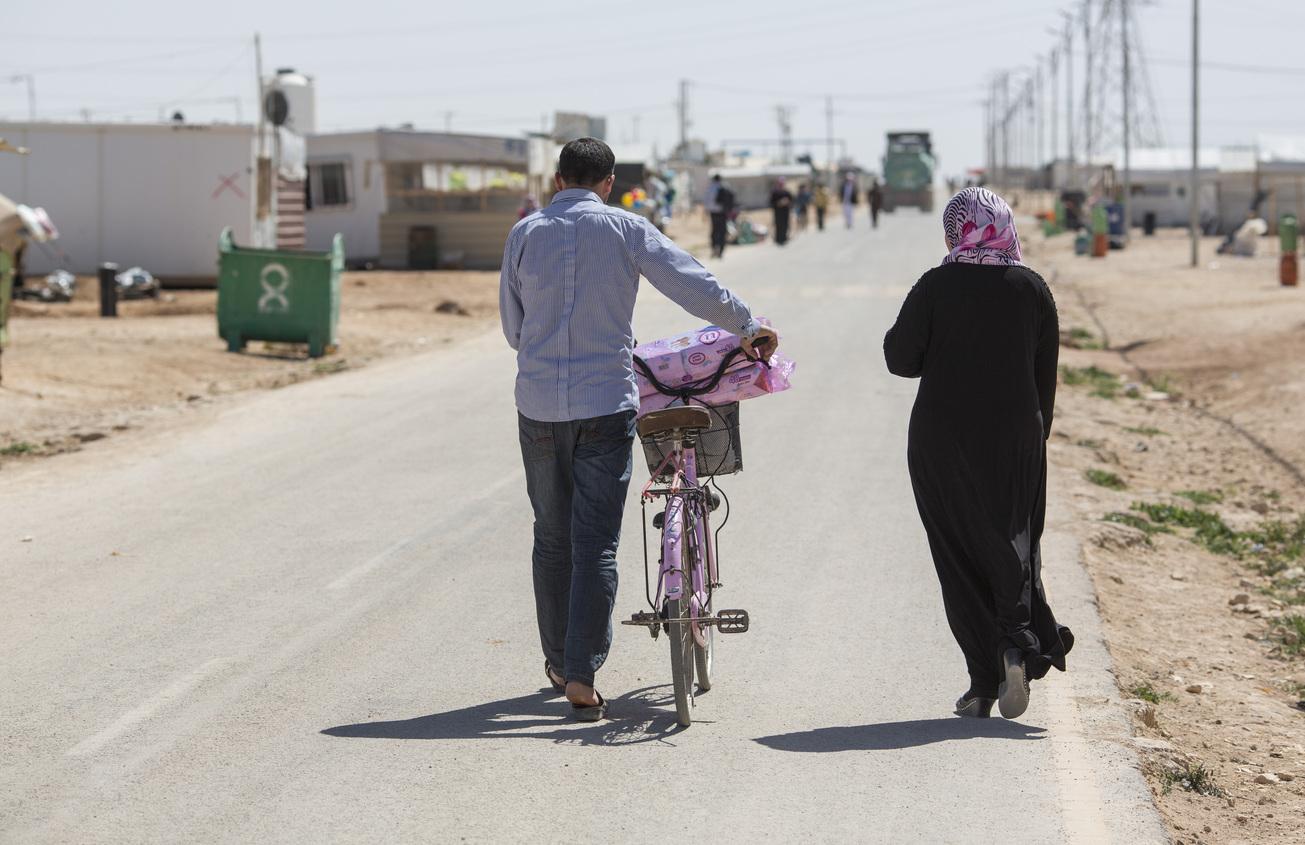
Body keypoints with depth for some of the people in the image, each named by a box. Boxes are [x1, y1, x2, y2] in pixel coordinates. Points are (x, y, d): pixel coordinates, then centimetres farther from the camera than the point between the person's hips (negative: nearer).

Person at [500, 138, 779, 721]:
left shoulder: (525, 234, 3)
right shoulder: (625, 230, -2)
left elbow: (513, 327, 10)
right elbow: (696, 288, -4)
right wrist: (750, 327, 11)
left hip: (539, 404, 2)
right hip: (605, 402, -2)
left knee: (552, 537, 15)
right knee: (596, 542, -1)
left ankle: (558, 661, 25)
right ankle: (581, 674, -8)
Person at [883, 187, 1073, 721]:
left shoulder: (935, 288, -8)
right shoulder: (1032, 289, 0)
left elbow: (900, 360, -4)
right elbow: (1046, 376, 4)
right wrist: (1035, 436, 14)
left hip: (942, 441, -2)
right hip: (1016, 438, 2)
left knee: (960, 556, 6)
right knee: (1012, 550, 12)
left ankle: (984, 683, 3)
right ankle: (1019, 641, -14)